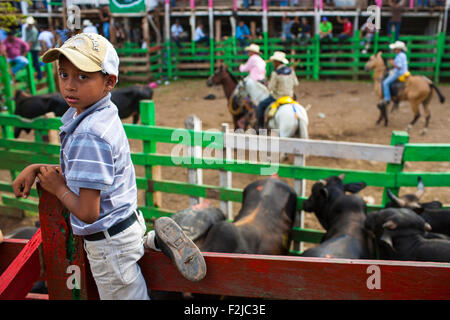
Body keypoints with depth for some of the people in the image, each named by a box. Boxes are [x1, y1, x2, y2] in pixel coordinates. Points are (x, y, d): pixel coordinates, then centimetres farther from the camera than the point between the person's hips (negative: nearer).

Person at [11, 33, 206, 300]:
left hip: (109, 244, -8)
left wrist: (57, 187, -10)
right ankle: (154, 240, 22)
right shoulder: (105, 114, -3)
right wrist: (37, 168, 1)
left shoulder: (88, 136, -30)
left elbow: (88, 212, -27)